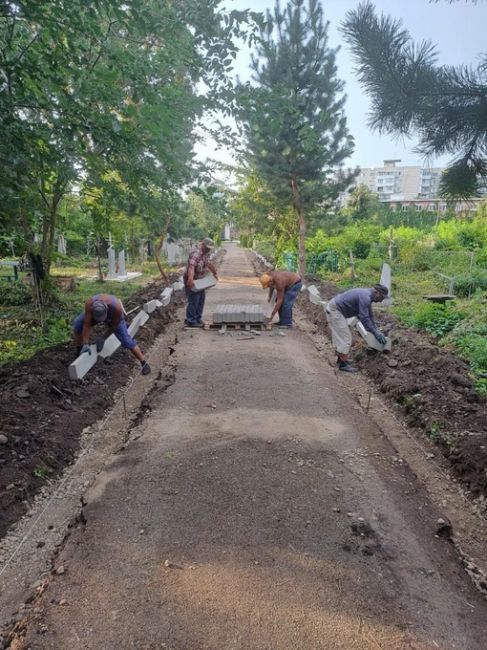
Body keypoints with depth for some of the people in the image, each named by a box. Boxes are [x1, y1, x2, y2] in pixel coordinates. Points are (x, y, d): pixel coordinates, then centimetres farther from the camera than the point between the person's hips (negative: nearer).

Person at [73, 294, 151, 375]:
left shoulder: (117, 307, -44)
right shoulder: (89, 304, -40)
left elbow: (114, 325, -26)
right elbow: (87, 325, -34)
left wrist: (103, 338, -25)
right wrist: (85, 344, -35)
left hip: (114, 317, -3)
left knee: (126, 340, -13)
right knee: (77, 324, -13)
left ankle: (144, 363, -3)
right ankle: (79, 352, 7)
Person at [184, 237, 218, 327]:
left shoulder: (206, 253, 7)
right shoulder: (196, 253, -25)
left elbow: (209, 264, 26)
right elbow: (191, 266, -41)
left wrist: (215, 273, 33)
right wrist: (190, 279, -55)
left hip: (200, 280, 10)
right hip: (192, 281, -10)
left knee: (201, 300, 13)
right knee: (193, 301, -6)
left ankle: (197, 319, 24)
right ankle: (191, 321, 2)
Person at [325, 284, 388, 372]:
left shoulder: (367, 296, 10)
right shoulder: (365, 297, -21)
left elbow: (369, 316, 20)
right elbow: (364, 318, -23)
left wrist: (376, 329, 18)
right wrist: (375, 333, -17)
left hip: (333, 309, 10)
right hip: (334, 311, -10)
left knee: (339, 336, 19)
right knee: (345, 338, -6)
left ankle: (341, 358, 31)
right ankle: (343, 364, -1)